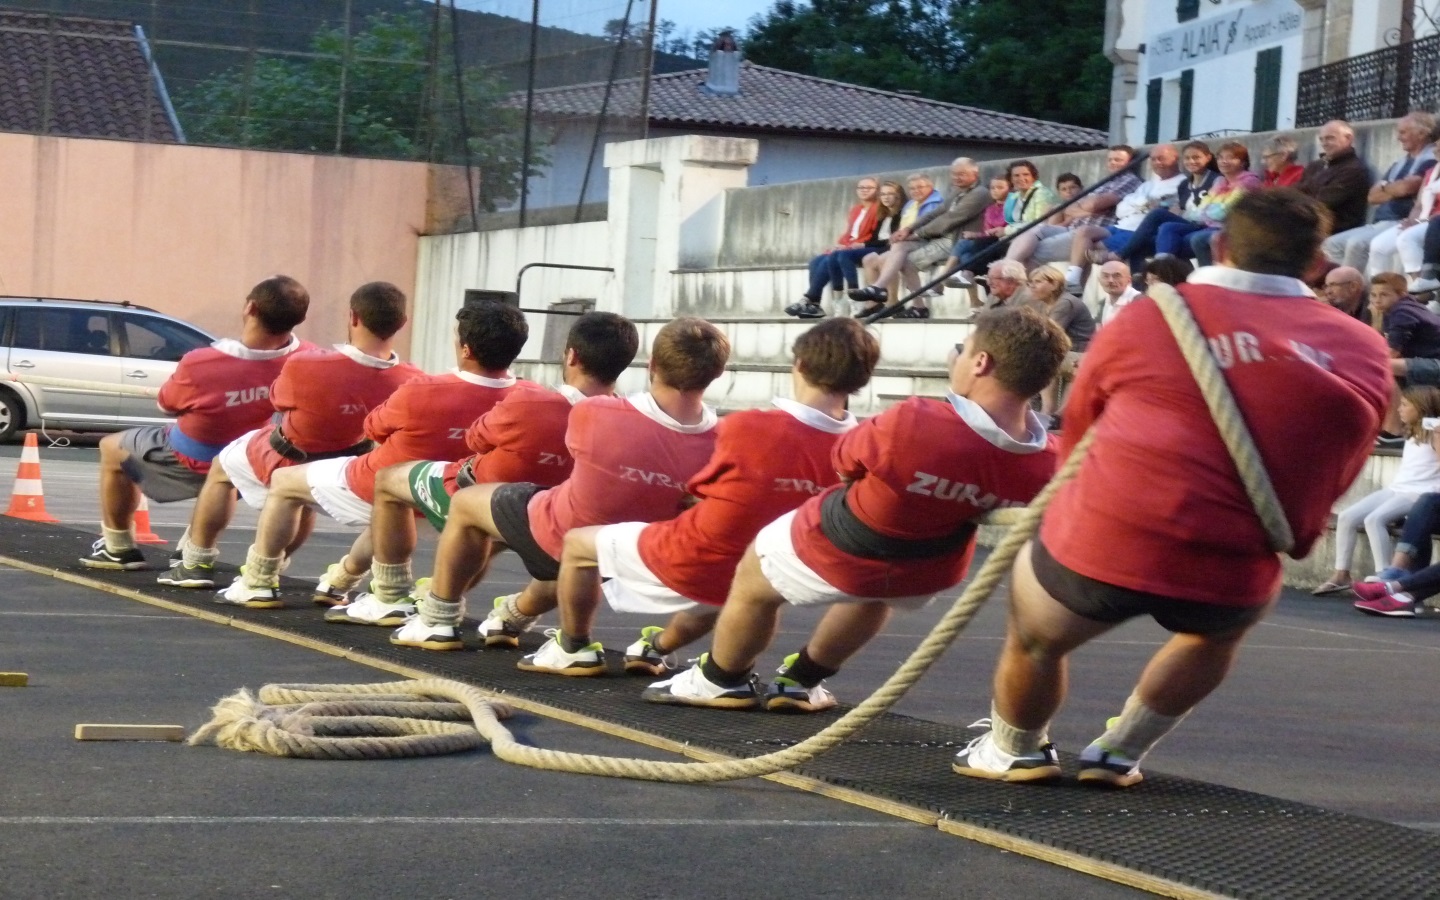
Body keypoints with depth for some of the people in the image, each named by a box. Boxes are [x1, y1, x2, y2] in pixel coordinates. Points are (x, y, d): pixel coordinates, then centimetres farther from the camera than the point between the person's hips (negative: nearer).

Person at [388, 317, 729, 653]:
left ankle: (437, 622, 34)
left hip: (558, 538, -3)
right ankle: (512, 617, 58)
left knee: (466, 503, 24)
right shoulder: (714, 443, -27)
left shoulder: (593, 414, -30)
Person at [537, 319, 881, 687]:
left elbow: (701, 490, -6)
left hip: (690, 565, -5)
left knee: (579, 543, 22)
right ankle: (658, 648, 61)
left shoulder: (744, 427, -23)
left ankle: (574, 649, 36)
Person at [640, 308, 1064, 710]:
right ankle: (804, 680, 57)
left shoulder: (910, 425, -39)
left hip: (839, 553, -5)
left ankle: (722, 681, 49)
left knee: (754, 579, 27)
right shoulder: (1044, 464, -28)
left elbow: (845, 459, -16)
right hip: (928, 573, 5)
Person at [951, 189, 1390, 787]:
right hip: (1230, 571, 2)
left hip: (1100, 542, -2)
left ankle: (1013, 751, 48)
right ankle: (1120, 754, 40)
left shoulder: (1148, 319, 4)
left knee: (1034, 638, 28)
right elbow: (1330, 480, 14)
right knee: (1224, 619, 37)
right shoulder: (1363, 352, 5)